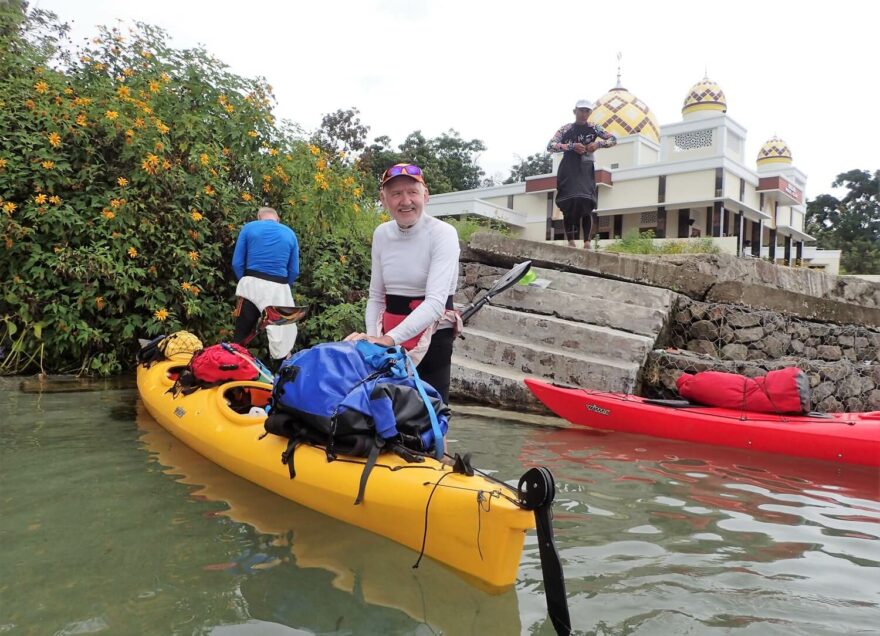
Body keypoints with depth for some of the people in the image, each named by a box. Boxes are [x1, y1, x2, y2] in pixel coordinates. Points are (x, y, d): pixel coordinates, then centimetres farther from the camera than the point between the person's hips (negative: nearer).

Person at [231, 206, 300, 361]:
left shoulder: (249, 228, 6)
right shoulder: (290, 233, 10)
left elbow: (237, 263, 3)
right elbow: (294, 271, 7)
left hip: (252, 286, 0)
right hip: (278, 289, 0)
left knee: (241, 335, 8)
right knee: (280, 338, 7)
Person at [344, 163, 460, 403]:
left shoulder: (442, 234, -14)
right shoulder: (381, 234, 3)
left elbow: (435, 302, -25)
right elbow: (376, 296, 8)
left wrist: (389, 338, -36)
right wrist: (373, 337, -9)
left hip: (433, 339, -5)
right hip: (389, 339, 5)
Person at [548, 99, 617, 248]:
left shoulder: (594, 128, 7)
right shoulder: (566, 129, 2)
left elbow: (613, 139, 8)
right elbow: (550, 146, -7)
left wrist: (598, 143, -10)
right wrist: (572, 146, -17)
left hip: (586, 171, 1)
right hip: (568, 171, -1)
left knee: (586, 204, -11)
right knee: (568, 205, -4)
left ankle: (587, 242, -10)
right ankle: (571, 242, 2)